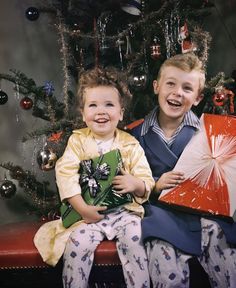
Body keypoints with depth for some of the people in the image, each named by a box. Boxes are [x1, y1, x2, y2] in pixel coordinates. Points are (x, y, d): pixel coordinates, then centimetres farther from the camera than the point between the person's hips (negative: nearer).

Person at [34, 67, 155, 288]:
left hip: (125, 211, 0)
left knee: (133, 240, -23)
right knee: (77, 244, -22)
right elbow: (65, 174, -11)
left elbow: (147, 183, 2)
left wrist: (135, 183, -23)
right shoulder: (78, 140, 1)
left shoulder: (131, 144, 2)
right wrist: (82, 208, -20)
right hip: (89, 213, 0)